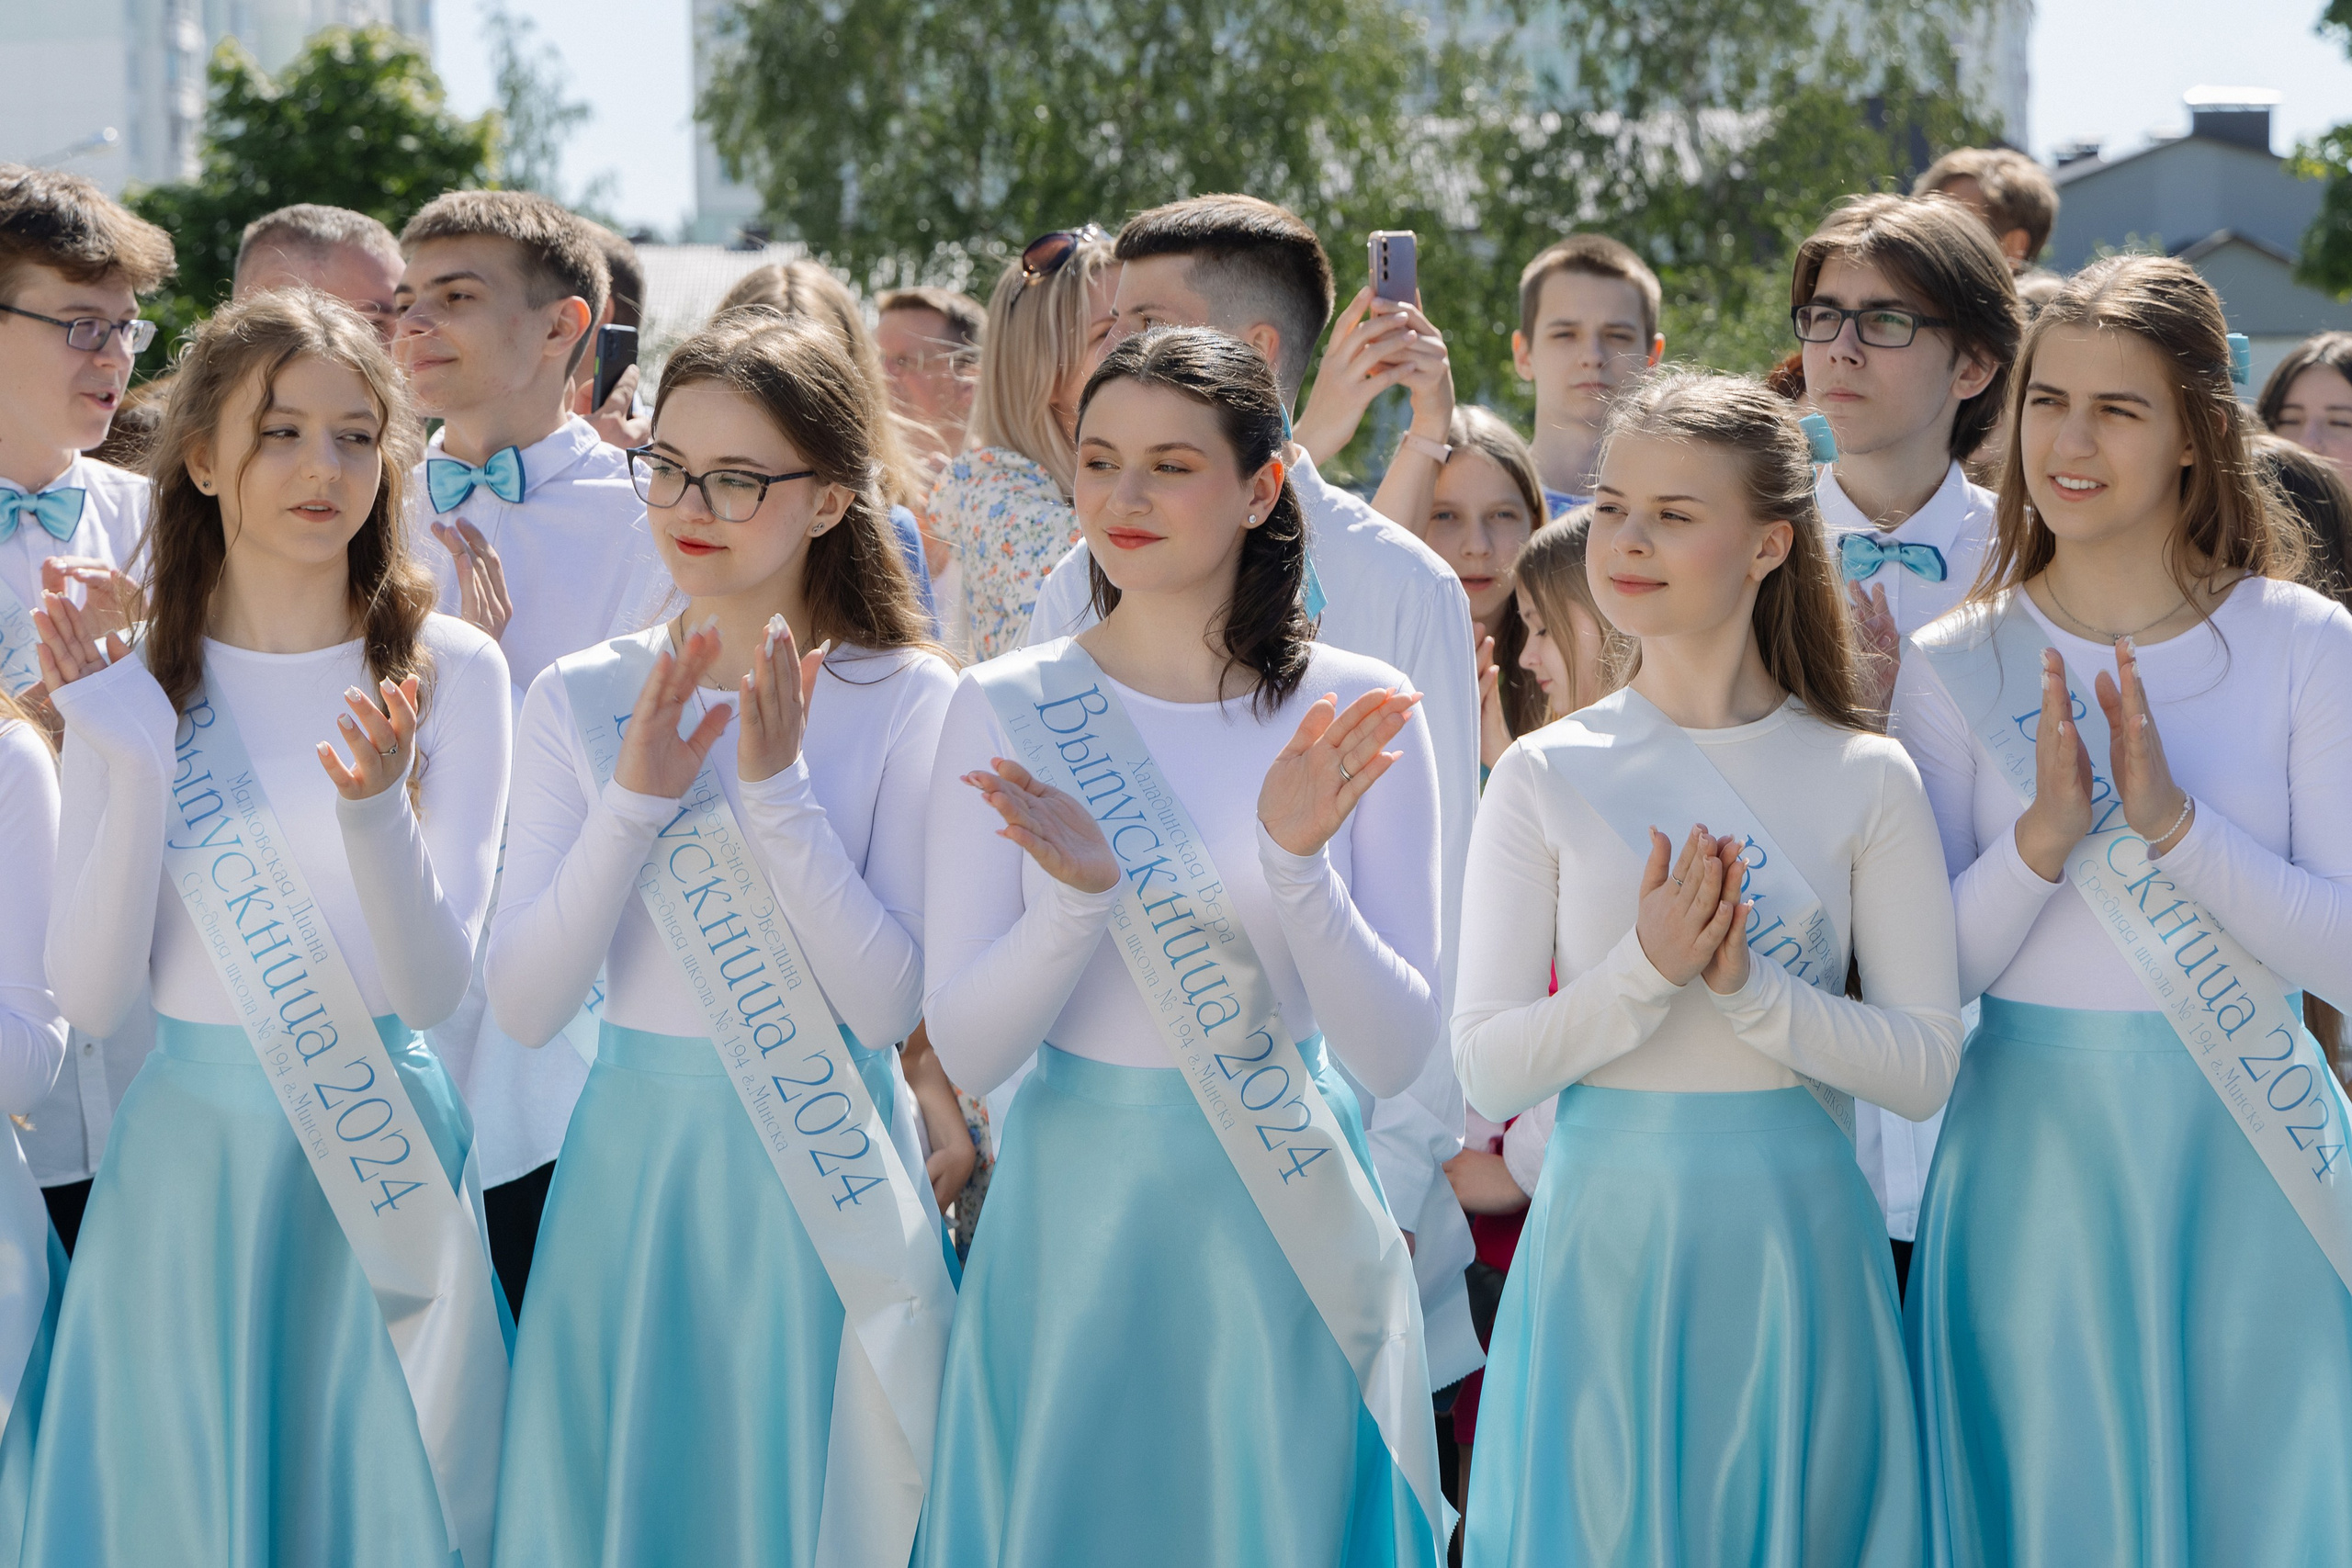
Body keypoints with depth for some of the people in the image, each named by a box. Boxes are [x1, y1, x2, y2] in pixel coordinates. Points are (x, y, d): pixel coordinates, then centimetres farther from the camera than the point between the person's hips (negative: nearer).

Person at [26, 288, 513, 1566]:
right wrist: (140, 767, -16)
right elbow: (90, 995, -6)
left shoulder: (450, 670, -3)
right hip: (188, 1161, 1)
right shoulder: (135, 683, 1)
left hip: (376, 1161, -1)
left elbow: (434, 983, -9)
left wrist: (377, 808, -26)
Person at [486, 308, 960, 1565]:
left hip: (821, 1175, -2)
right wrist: (633, 803, -15)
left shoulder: (905, 703, -5)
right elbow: (522, 1006, -5)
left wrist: (779, 787, -19)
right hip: (633, 1164, 2)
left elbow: (891, 1005, -12)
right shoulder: (581, 701, 1)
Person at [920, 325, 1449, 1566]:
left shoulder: (1352, 716, -3)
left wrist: (1297, 868, -22)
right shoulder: (1005, 711, -3)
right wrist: (1076, 899, -24)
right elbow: (965, 1052, -7)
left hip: (1285, 1232, 0)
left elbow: (1397, 1054, -7)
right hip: (1079, 1219, 0)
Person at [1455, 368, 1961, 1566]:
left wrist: (1747, 984, -17)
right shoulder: (1546, 778, 0)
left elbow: (1926, 1067, -4)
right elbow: (1487, 1071, -4)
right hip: (1609, 1236, 0)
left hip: (1793, 1248, 0)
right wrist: (1647, 969, -19)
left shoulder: (1866, 780, 0)